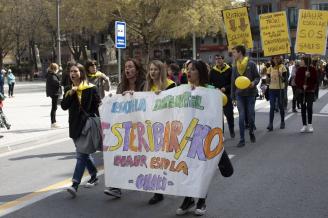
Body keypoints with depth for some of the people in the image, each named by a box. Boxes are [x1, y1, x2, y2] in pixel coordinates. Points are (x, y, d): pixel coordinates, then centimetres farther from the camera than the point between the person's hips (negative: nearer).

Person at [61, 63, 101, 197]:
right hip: (74, 125, 6)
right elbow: (64, 106, 1)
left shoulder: (90, 88, -5)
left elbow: (98, 105, -3)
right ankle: (94, 177, 33)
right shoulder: (69, 90, 11)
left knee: (81, 155, -12)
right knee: (84, 153, 16)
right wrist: (69, 94, -13)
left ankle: (75, 185, -17)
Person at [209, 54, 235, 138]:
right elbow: (210, 83, 7)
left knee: (229, 114, 4)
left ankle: (232, 131, 22)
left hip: (227, 95, -2)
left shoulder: (229, 70, -1)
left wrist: (225, 88, -16)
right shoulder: (213, 71, 6)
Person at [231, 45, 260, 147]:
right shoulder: (235, 67, 5)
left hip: (250, 94, -2)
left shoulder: (251, 64, -5)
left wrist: (254, 82, -22)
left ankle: (251, 132, 31)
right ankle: (242, 139, 0)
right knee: (241, 117, -4)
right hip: (239, 94, 2)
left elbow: (257, 77, 0)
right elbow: (233, 82, 9)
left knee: (251, 115, 3)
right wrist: (233, 96, 9)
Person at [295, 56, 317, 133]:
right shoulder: (299, 70, 5)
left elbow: (315, 81, -3)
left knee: (309, 107, -11)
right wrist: (302, 85, -15)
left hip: (310, 91, -2)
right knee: (303, 108, 4)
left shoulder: (312, 69, -1)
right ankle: (304, 125, 11)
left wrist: (309, 76, -20)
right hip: (301, 91, 3)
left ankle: (310, 124, 0)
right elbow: (296, 80, 1)